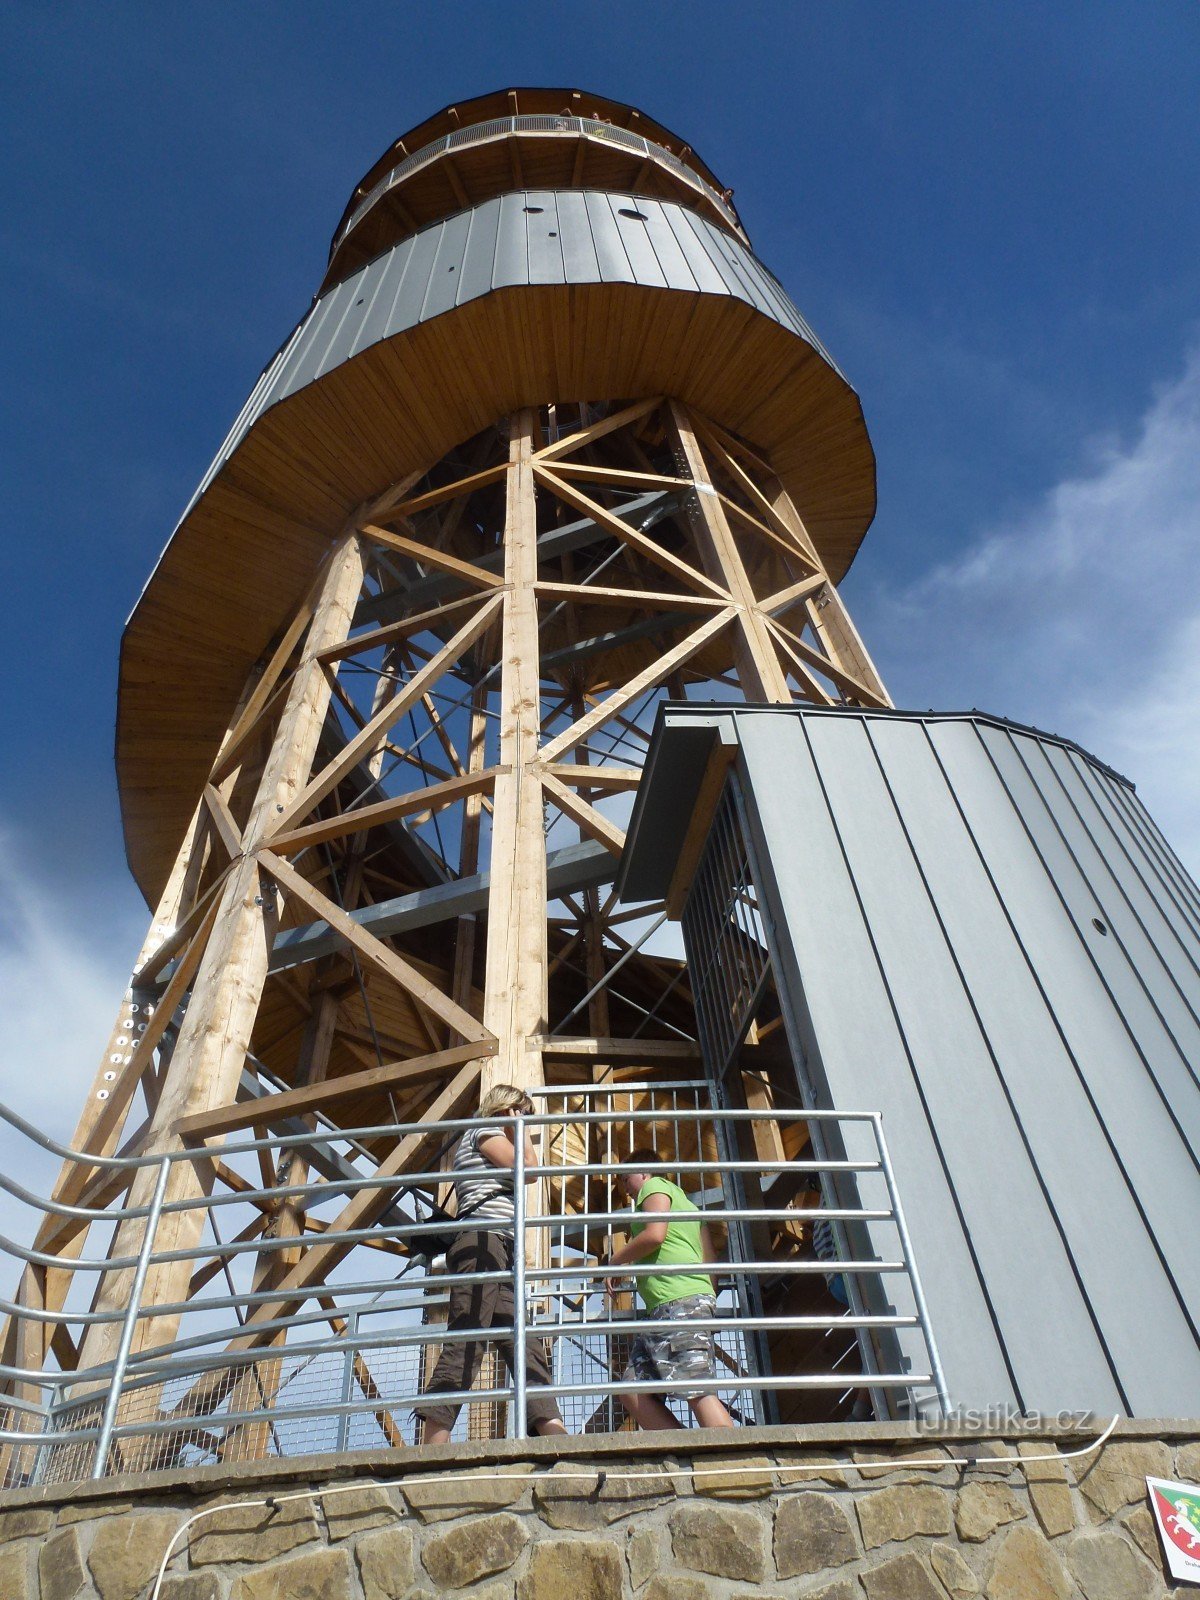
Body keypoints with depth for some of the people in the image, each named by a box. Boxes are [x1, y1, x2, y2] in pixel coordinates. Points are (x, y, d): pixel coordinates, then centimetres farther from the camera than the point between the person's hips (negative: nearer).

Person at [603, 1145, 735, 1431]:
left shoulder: (655, 1186, 6)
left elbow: (654, 1235, -13)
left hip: (679, 1301, -10)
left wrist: (614, 1260, 0)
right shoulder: (684, 1202, 31)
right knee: (633, 1391, 4)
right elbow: (710, 1259, 25)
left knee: (697, 1392, -17)